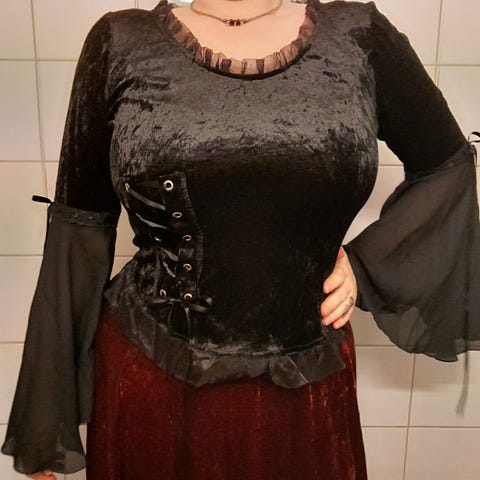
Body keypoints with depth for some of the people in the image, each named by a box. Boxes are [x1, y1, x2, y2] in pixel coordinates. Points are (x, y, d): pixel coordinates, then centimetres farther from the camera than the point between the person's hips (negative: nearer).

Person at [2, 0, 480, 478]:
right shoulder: (121, 43, -5)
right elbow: (80, 230, -3)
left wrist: (366, 264, -2)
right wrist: (45, 421, 0)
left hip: (305, 383, 2)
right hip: (148, 380, 0)